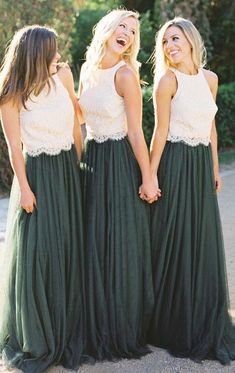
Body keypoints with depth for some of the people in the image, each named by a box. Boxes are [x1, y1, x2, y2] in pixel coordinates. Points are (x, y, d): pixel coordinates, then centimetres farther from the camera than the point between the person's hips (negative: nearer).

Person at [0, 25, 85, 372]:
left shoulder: (63, 77, 2)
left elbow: (75, 123, 9)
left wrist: (79, 165, 8)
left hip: (68, 171, 5)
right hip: (39, 174, -5)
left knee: (69, 249, 10)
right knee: (37, 251, -1)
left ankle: (68, 328, 27)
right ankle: (35, 338, 18)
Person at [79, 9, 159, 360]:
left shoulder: (125, 74, -13)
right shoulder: (88, 69, 7)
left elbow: (136, 132, -15)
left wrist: (148, 178, -14)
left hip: (120, 163, -7)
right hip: (92, 159, 7)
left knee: (122, 246, 2)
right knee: (95, 244, 13)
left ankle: (126, 329, 21)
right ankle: (99, 327, 31)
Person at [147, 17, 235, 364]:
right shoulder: (168, 79, -7)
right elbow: (161, 130, -8)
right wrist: (151, 175, -11)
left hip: (202, 165, 6)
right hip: (175, 163, -5)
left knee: (203, 244, 11)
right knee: (172, 243, 2)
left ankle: (205, 324, 28)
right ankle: (172, 326, 18)